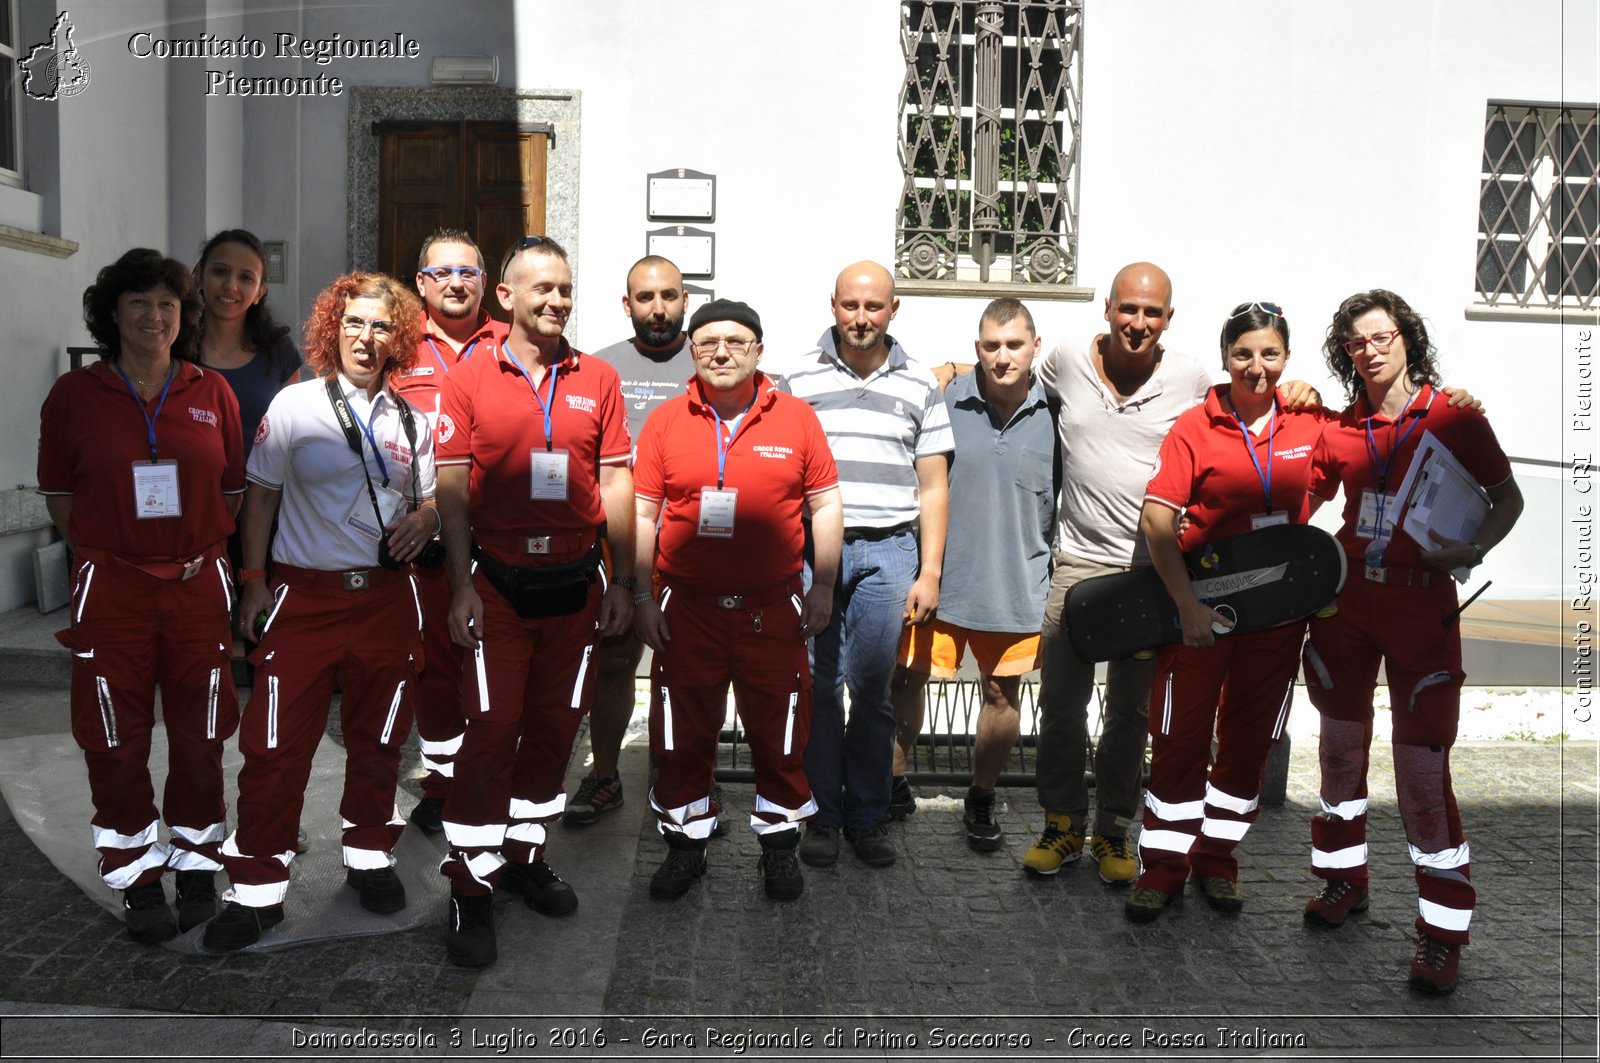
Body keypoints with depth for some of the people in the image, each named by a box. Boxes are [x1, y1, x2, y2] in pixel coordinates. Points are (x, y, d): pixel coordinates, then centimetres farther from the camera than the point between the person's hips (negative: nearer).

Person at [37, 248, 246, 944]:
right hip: (112, 592, -1)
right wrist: (106, 550, -2)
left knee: (199, 738, 8)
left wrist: (194, 550, 2)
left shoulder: (212, 393, 4)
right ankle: (138, 880, 21)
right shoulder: (74, 395, 1)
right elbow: (59, 494, 7)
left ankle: (196, 866, 25)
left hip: (198, 587, 1)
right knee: (116, 744, 5)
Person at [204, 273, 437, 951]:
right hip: (304, 596, -2)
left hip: (387, 596, 3)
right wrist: (254, 580, -1)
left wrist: (424, 520, -5)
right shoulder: (294, 405, 1)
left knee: (378, 737, 11)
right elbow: (261, 496, 4)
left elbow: (430, 498, 18)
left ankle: (369, 855, 30)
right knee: (276, 746, -3)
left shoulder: (410, 418, 9)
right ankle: (258, 889, 10)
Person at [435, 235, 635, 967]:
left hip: (576, 583, 3)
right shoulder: (469, 380, 1)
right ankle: (471, 887, 8)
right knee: (491, 729, -3)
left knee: (554, 727, 11)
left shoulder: (598, 381, 7)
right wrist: (461, 585, -7)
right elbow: (454, 488, -1)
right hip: (497, 582, -3)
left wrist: (622, 582, 5)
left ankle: (526, 853, 29)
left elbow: (615, 485, 8)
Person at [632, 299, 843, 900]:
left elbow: (825, 504, 4)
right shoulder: (665, 422, 2)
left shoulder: (795, 417, 1)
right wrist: (643, 595, 1)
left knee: (779, 733, 9)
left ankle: (779, 842, 29)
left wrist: (823, 587, 2)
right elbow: (643, 513, 4)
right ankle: (686, 844, 28)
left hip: (773, 607, 0)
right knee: (684, 732, 10)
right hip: (686, 607, 1)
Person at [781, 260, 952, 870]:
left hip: (888, 551, 0)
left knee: (872, 688, 2)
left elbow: (932, 487, 10)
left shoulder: (920, 387, 11)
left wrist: (929, 573, 4)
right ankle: (822, 815, 16)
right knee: (820, 686, 3)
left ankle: (868, 816, 17)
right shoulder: (801, 380, 9)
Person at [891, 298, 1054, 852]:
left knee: (1003, 695, 13)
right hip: (938, 577, -1)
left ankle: (981, 799, 33)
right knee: (907, 683, 2)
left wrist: (1052, 576, 8)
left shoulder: (1053, 414, -3)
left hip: (1015, 586, 2)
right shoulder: (944, 403, -8)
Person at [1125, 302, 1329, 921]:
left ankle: (1216, 859, 28)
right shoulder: (1195, 427, -9)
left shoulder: (1308, 422, 2)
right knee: (1180, 737, 1)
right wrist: (1187, 605, -17)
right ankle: (1163, 867, 15)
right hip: (1201, 605, -3)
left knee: (1249, 740, 12)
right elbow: (1156, 519, -13)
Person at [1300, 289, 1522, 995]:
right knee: (1341, 747, 12)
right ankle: (1345, 878, 33)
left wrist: (1475, 548, -16)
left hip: (1421, 605, -4)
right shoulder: (1340, 429, 6)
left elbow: (1509, 498, 3)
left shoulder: (1455, 418, -3)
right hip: (1345, 599, 4)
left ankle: (1443, 932, 7)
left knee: (1423, 766, -5)